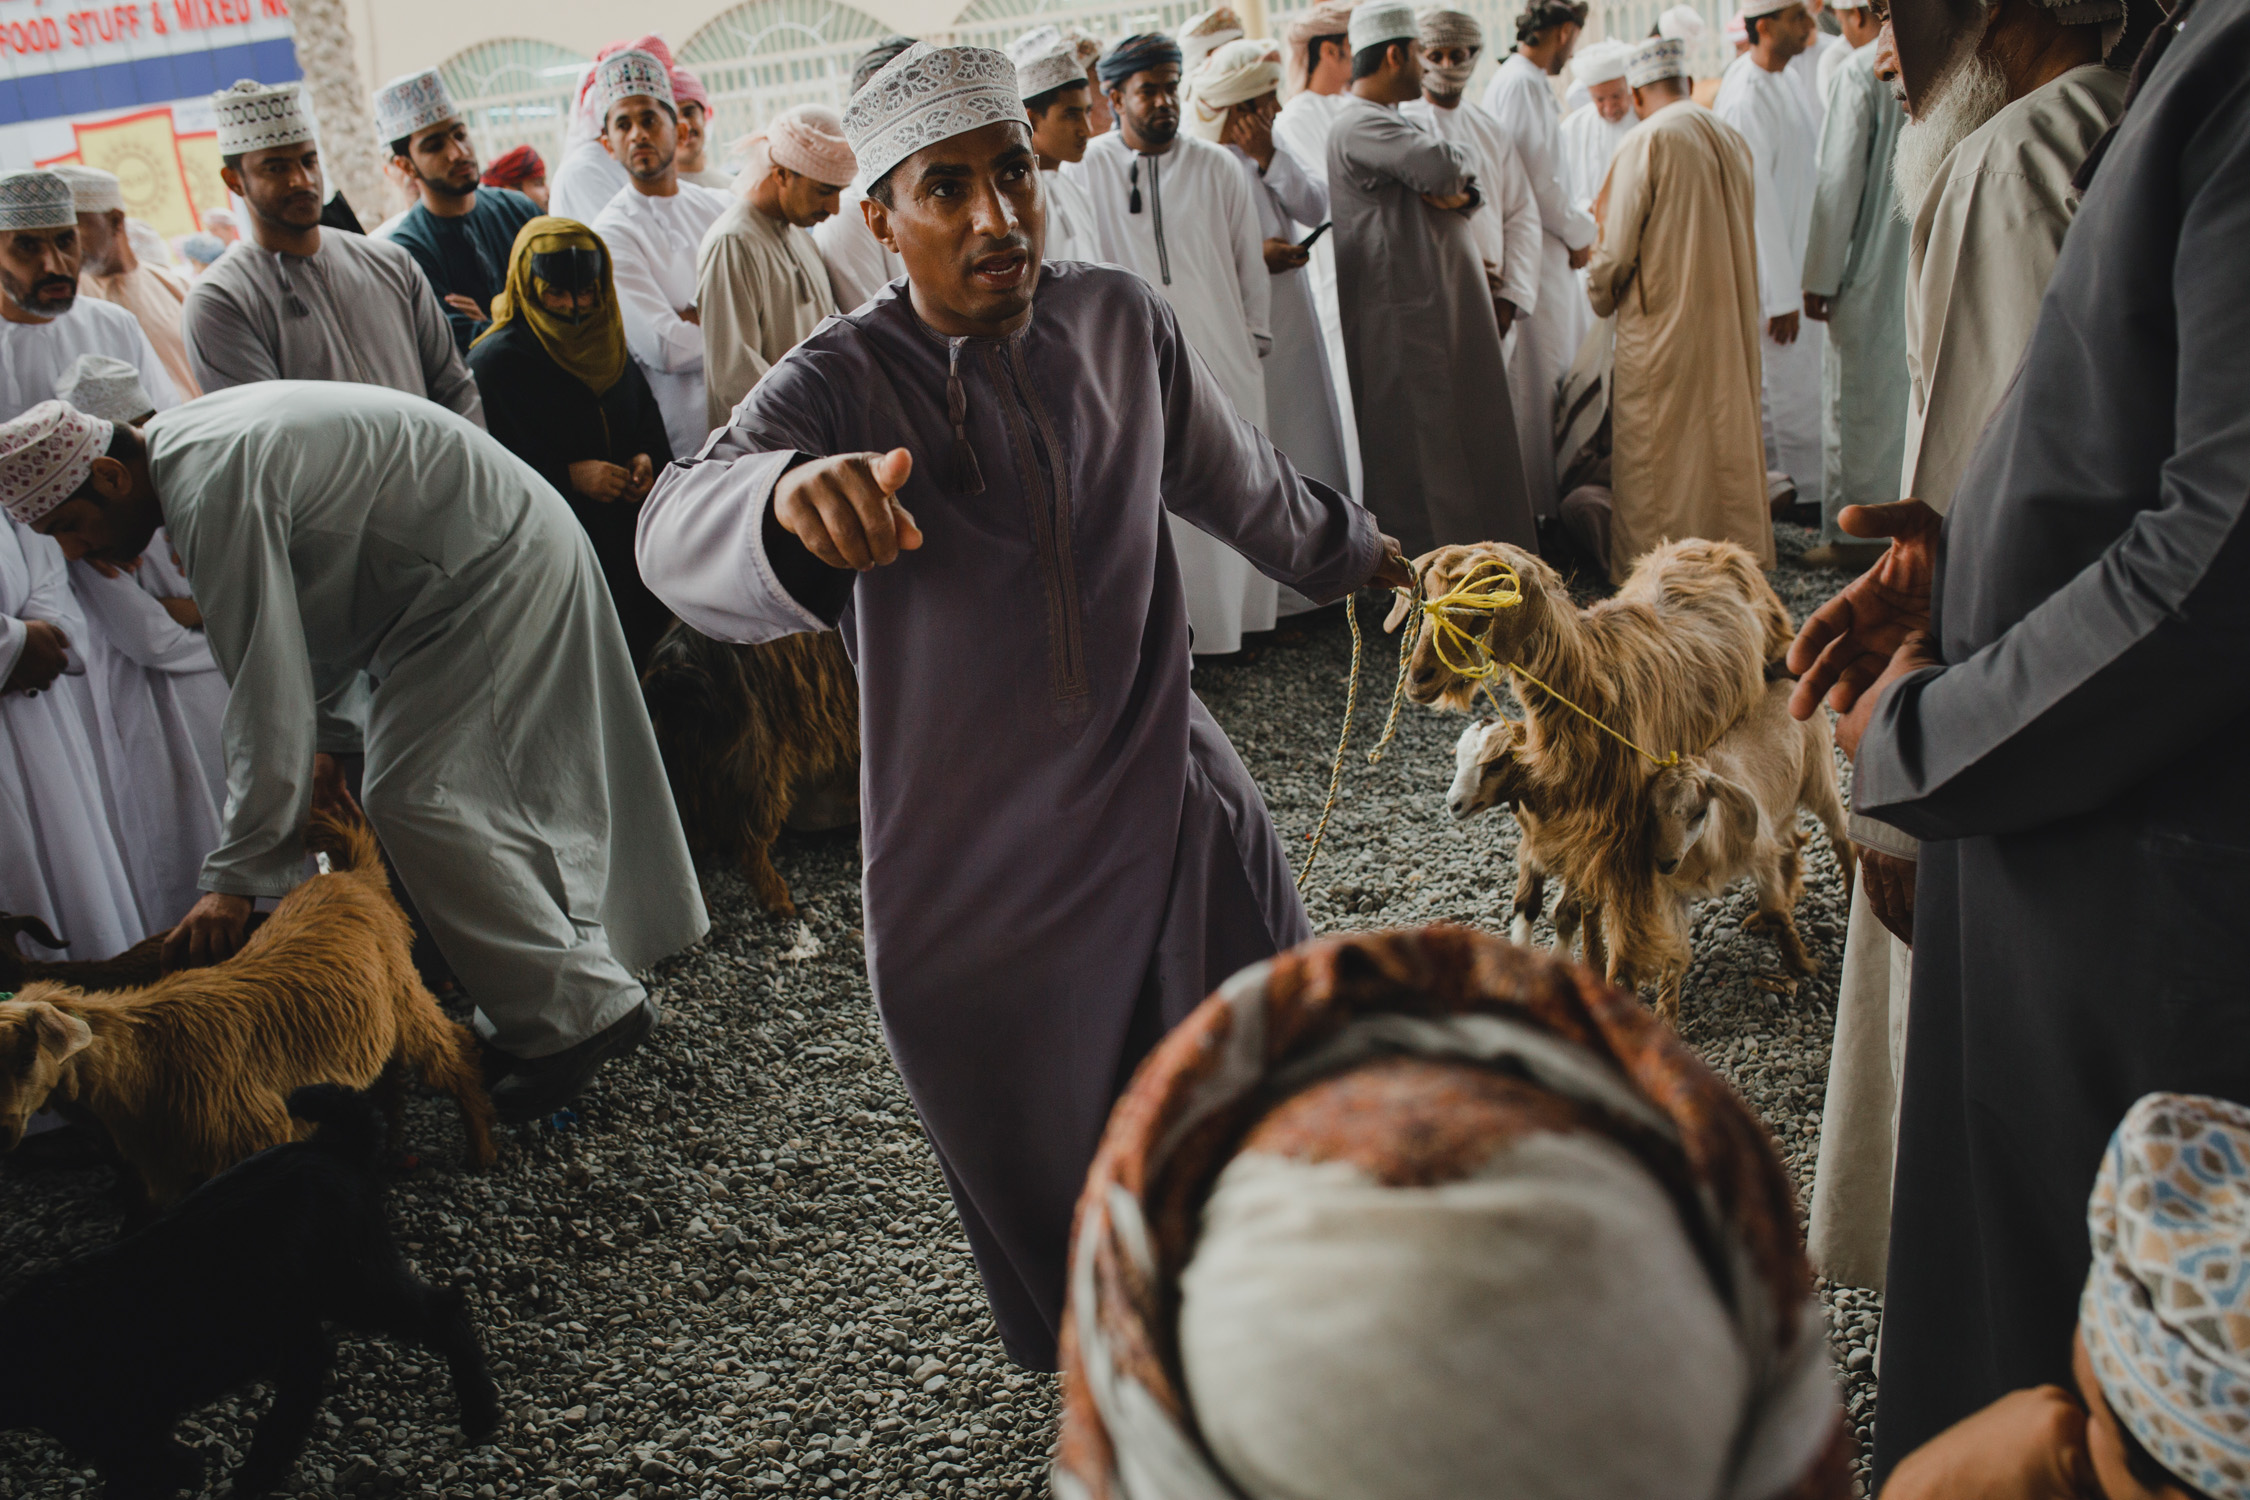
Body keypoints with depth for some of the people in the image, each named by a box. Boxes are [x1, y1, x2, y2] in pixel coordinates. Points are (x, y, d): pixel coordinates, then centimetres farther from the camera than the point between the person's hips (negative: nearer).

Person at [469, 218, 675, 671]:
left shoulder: (609, 348, 12)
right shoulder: (494, 362, -8)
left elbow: (649, 425, 21)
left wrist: (646, 459, -1)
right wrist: (568, 476, -19)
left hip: (623, 543, 6)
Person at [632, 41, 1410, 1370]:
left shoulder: (1123, 321, -2)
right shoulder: (840, 385, -14)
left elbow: (1237, 478, 18)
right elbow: (680, 534, -33)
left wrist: (1357, 553, 34)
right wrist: (794, 492, -57)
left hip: (1179, 811, 4)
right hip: (975, 878, -3)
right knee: (1055, 1198, 10)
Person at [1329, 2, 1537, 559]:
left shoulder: (1390, 121, 19)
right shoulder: (1361, 126, -13)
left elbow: (1474, 192, 15)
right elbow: (1444, 167, -27)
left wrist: (1458, 192, -8)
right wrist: (1460, 162, -4)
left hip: (1445, 310, 10)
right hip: (1406, 319, -10)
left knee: (1463, 441, 13)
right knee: (1425, 446, -4)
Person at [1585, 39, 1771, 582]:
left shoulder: (1646, 141, -11)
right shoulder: (1732, 139, 7)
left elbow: (1619, 246, -10)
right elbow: (1746, 237, 15)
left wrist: (1600, 297, 8)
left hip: (1661, 319, -6)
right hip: (1731, 317, 6)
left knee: (1654, 454, 2)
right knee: (1729, 440, 14)